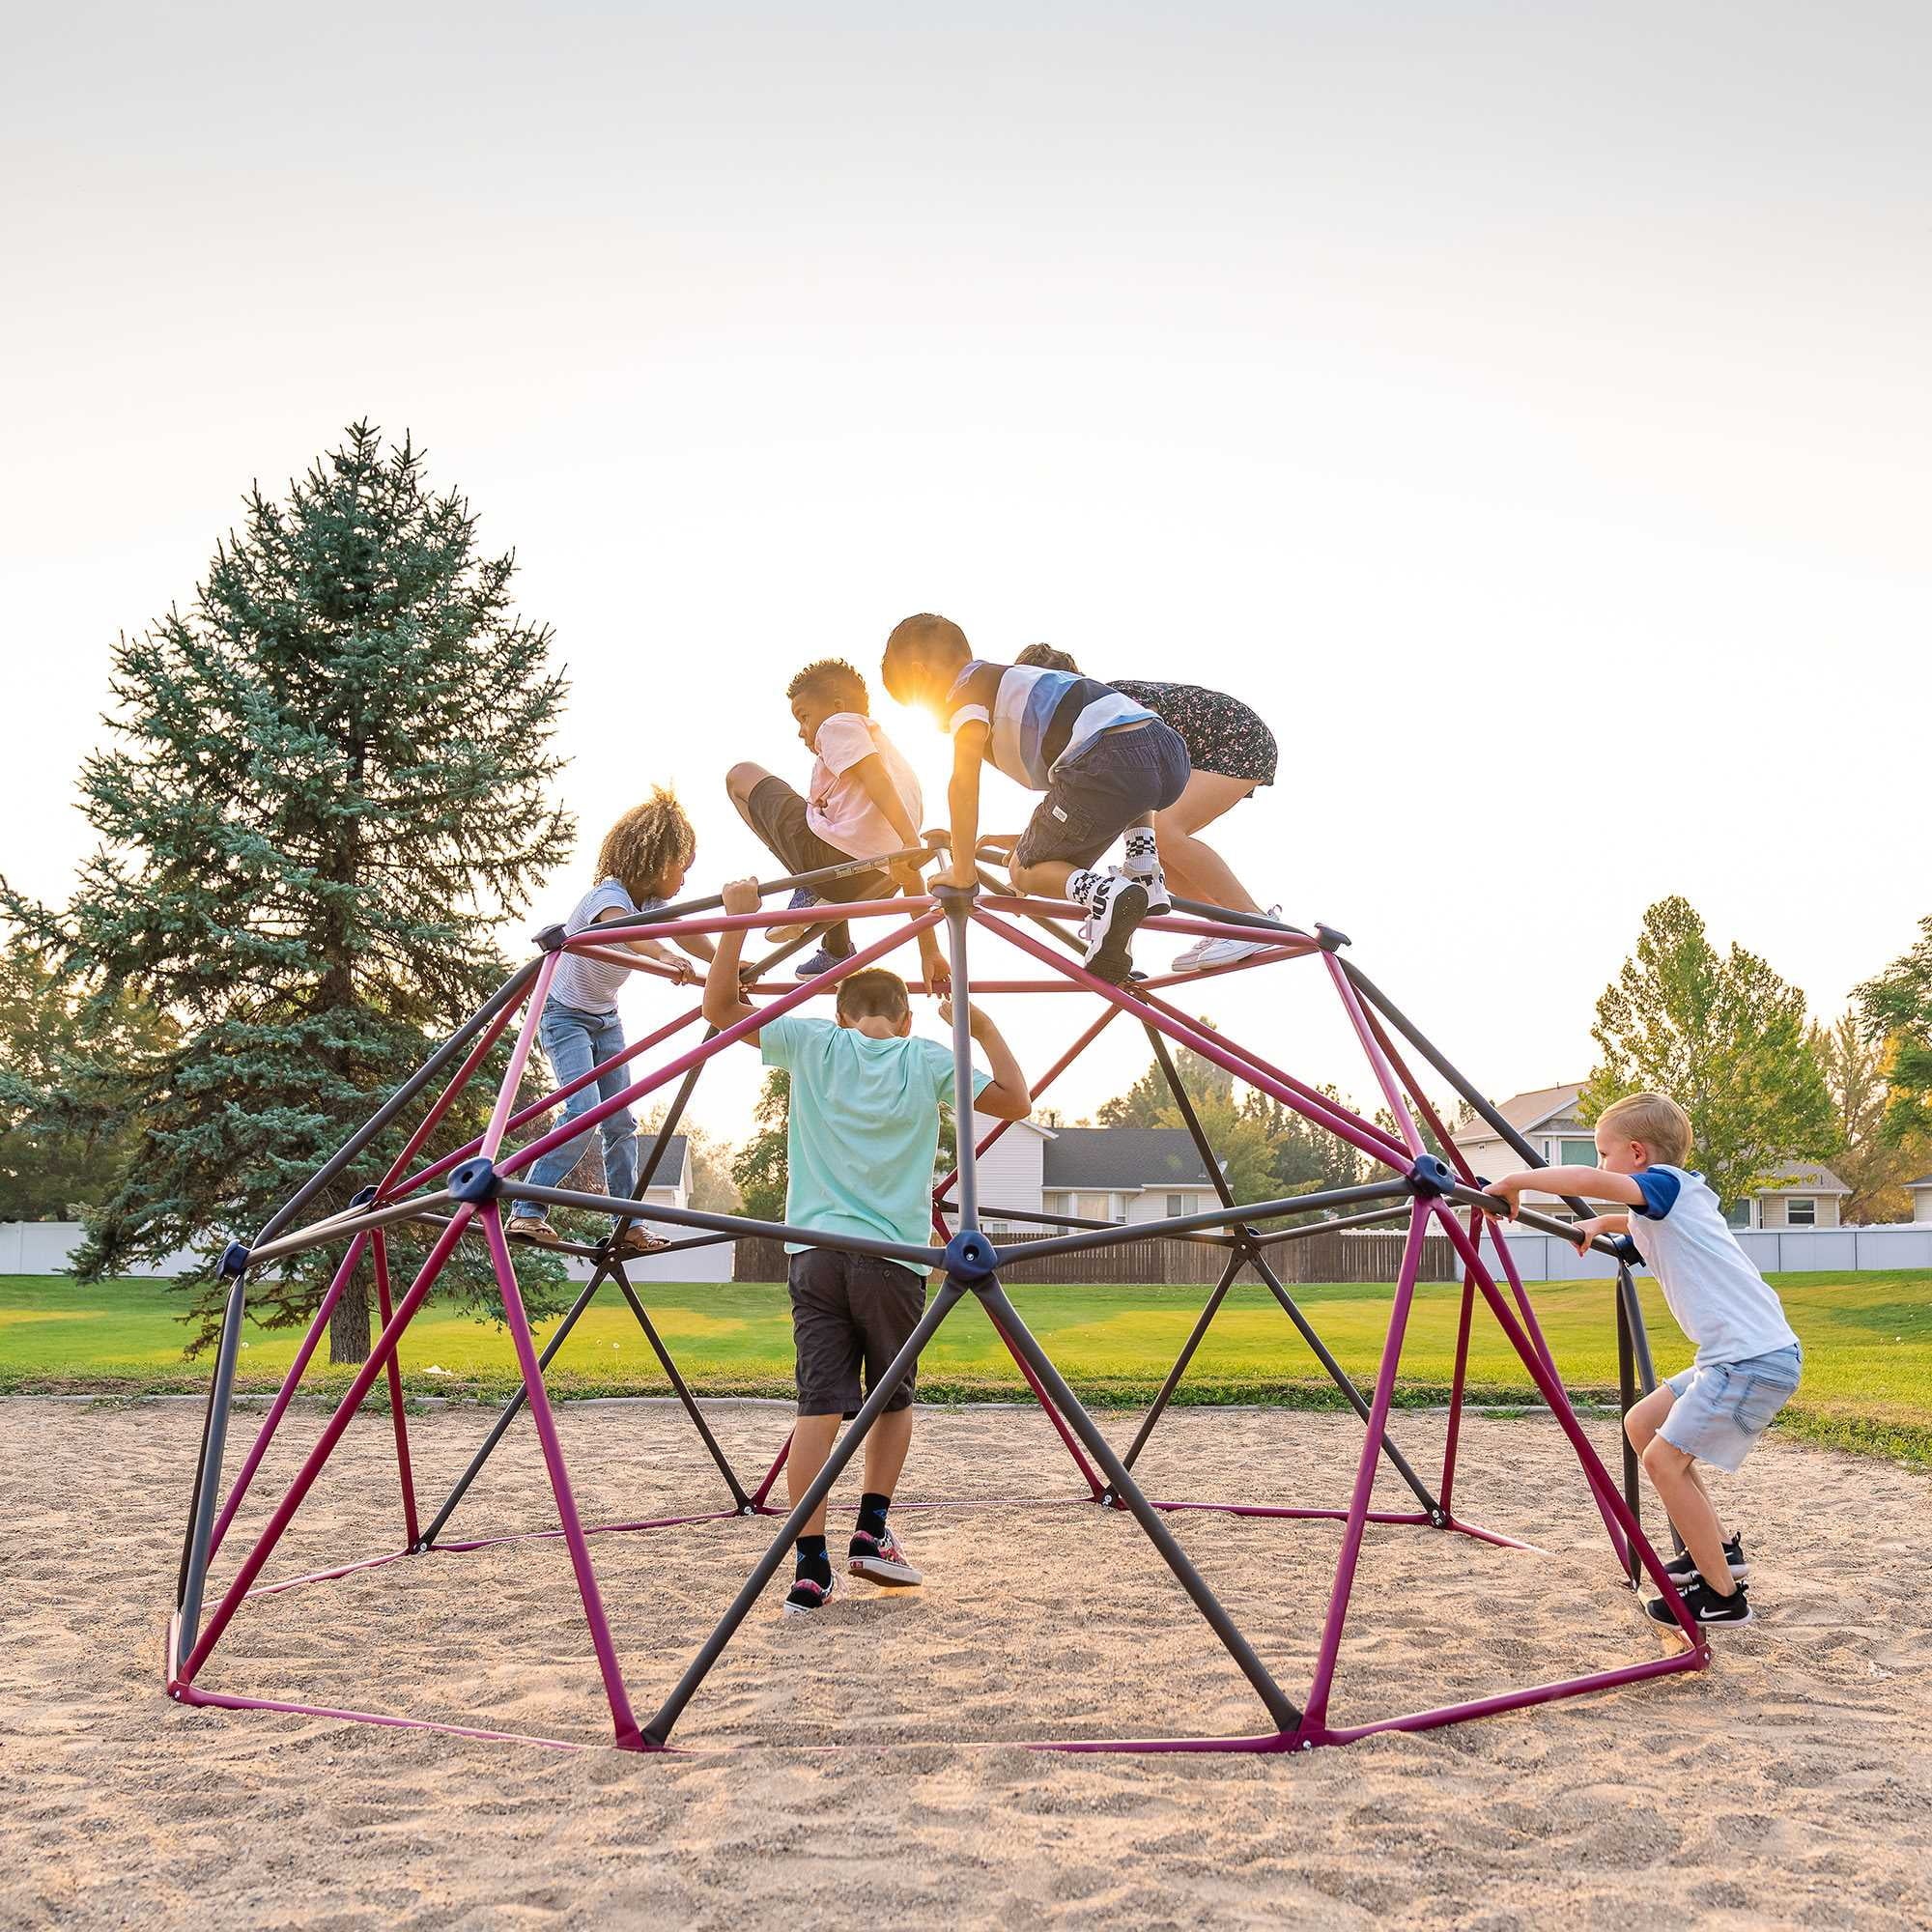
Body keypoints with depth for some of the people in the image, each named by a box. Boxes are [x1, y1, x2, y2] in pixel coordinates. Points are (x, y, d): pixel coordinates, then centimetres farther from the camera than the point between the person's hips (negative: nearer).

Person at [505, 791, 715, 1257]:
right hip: (564, 1012, -8)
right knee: (583, 1112, -23)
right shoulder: (609, 895, -28)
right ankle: (527, 1212, -17)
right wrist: (667, 959, -68)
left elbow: (687, 938, 10)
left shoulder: (654, 903, -3)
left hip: (606, 1017, 8)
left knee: (622, 1122, 2)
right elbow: (618, 925, -50)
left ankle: (628, 1227, 5)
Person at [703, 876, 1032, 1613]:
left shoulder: (813, 1044, 6)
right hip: (893, 1259, -1)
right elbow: (1016, 1102, 11)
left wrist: (738, 921, 13)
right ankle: (872, 1533, 15)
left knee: (820, 1406, -2)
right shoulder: (927, 1061, 4)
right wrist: (984, 1028, 16)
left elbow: (719, 1006, 10)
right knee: (893, 1398, 19)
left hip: (816, 1254, 1)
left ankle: (810, 1566, -5)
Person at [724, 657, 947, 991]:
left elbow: (876, 780, -16)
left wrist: (911, 843, -31)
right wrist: (929, 952, 23)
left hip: (831, 857, -9)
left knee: (742, 776, 15)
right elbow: (912, 872, 26)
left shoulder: (840, 724, 8)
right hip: (879, 885, 9)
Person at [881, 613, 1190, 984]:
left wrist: (962, 870, 4)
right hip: (1170, 753, 8)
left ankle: (1106, 893, -17)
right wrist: (1036, 839, 48)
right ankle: (1145, 873, 21)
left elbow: (963, 783, -3)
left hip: (1112, 764, -8)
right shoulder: (1010, 680, 35)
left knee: (1025, 870, 11)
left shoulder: (966, 692, 9)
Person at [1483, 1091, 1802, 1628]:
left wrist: (1517, 1180, -21)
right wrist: (1603, 1223, 29)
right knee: (1642, 1424, 15)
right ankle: (1718, 1548, 22)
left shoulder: (1666, 1182, -10)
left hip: (1755, 1358, -10)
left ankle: (1723, 1594, 3)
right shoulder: (1680, 1198, 18)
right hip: (1735, 1355, 10)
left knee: (1664, 1459, -7)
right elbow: (1644, 1223, 45)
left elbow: (1592, 1182, -30)